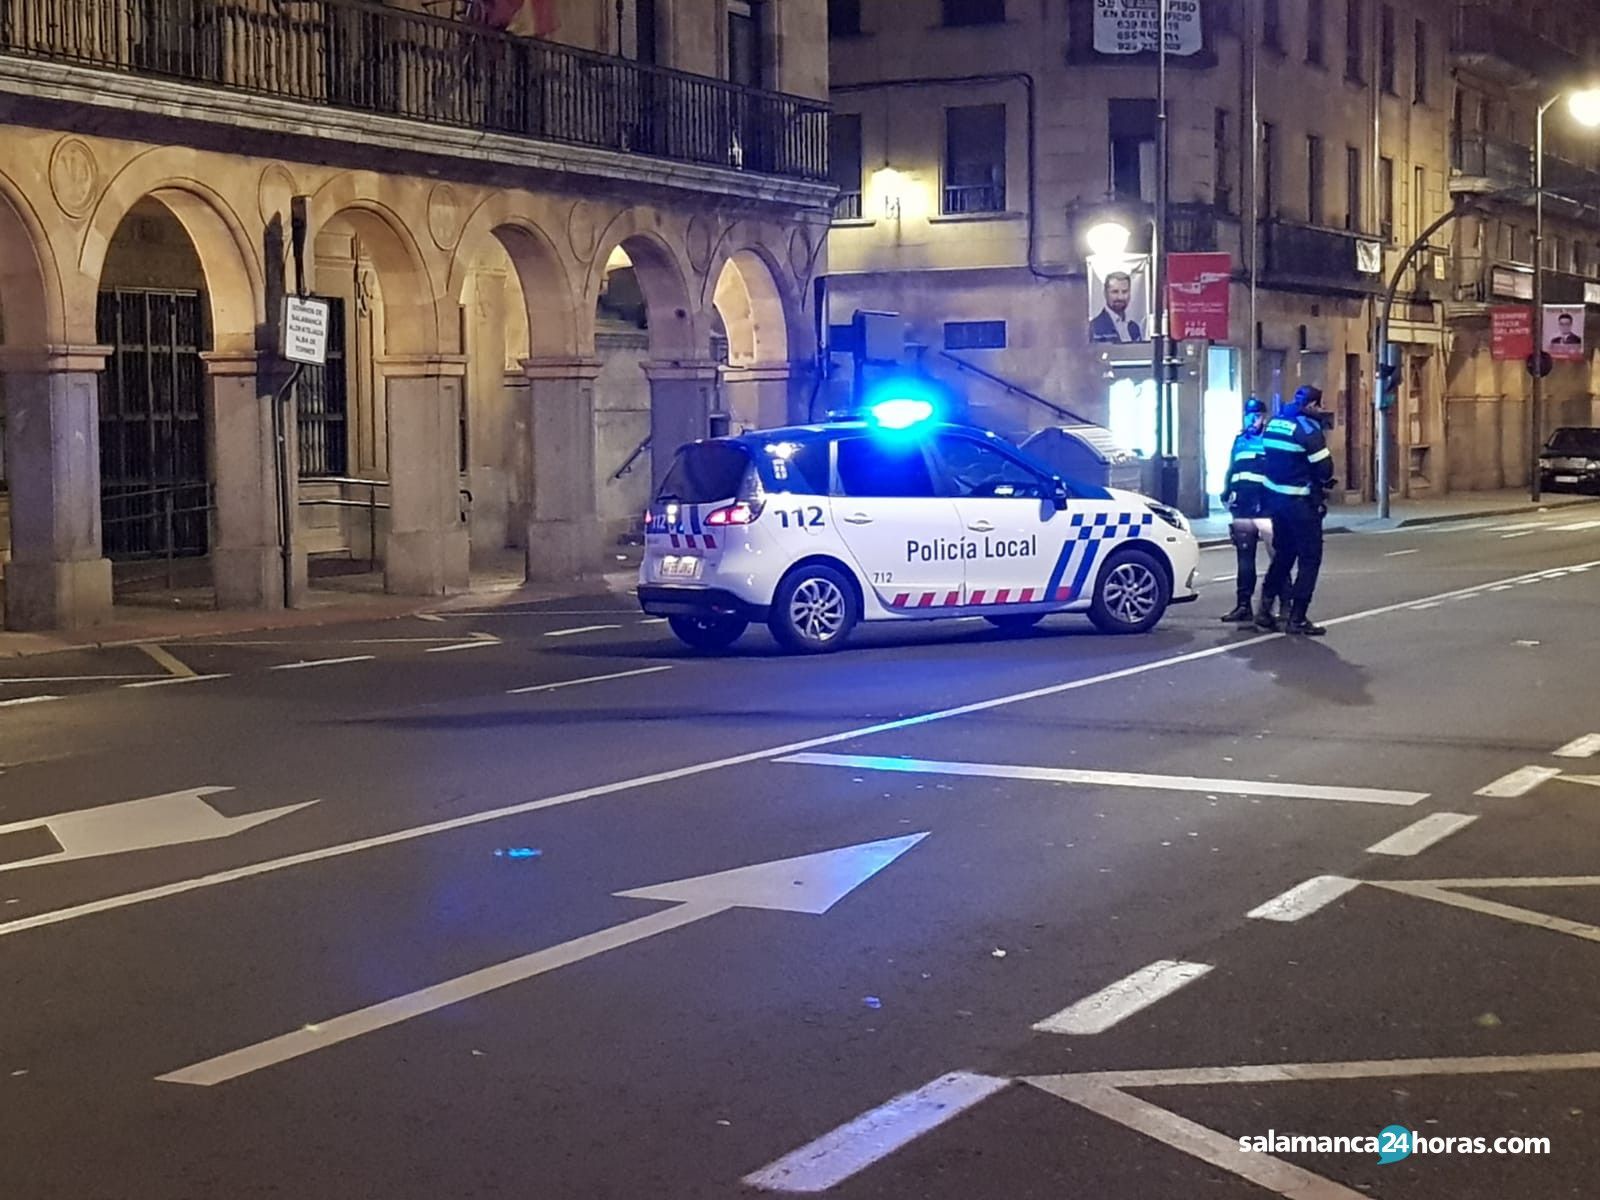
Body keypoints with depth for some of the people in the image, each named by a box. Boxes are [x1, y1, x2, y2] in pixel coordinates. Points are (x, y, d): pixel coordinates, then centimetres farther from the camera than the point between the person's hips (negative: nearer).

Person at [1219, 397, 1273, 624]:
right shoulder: (1239, 441, 17)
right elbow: (1231, 471, 23)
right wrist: (1226, 494, 11)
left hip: (1267, 511, -6)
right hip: (1241, 512, 6)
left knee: (1278, 559, -9)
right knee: (1245, 560, 11)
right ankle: (1244, 605, 17)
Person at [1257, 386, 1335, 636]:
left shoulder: (1273, 423, 8)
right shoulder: (1308, 429, -15)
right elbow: (1324, 468, -14)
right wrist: (1324, 483, 7)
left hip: (1275, 497, 8)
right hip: (1301, 502, -8)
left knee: (1282, 554, 20)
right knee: (1309, 558, 0)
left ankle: (1265, 609, 19)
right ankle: (1297, 618, -3)